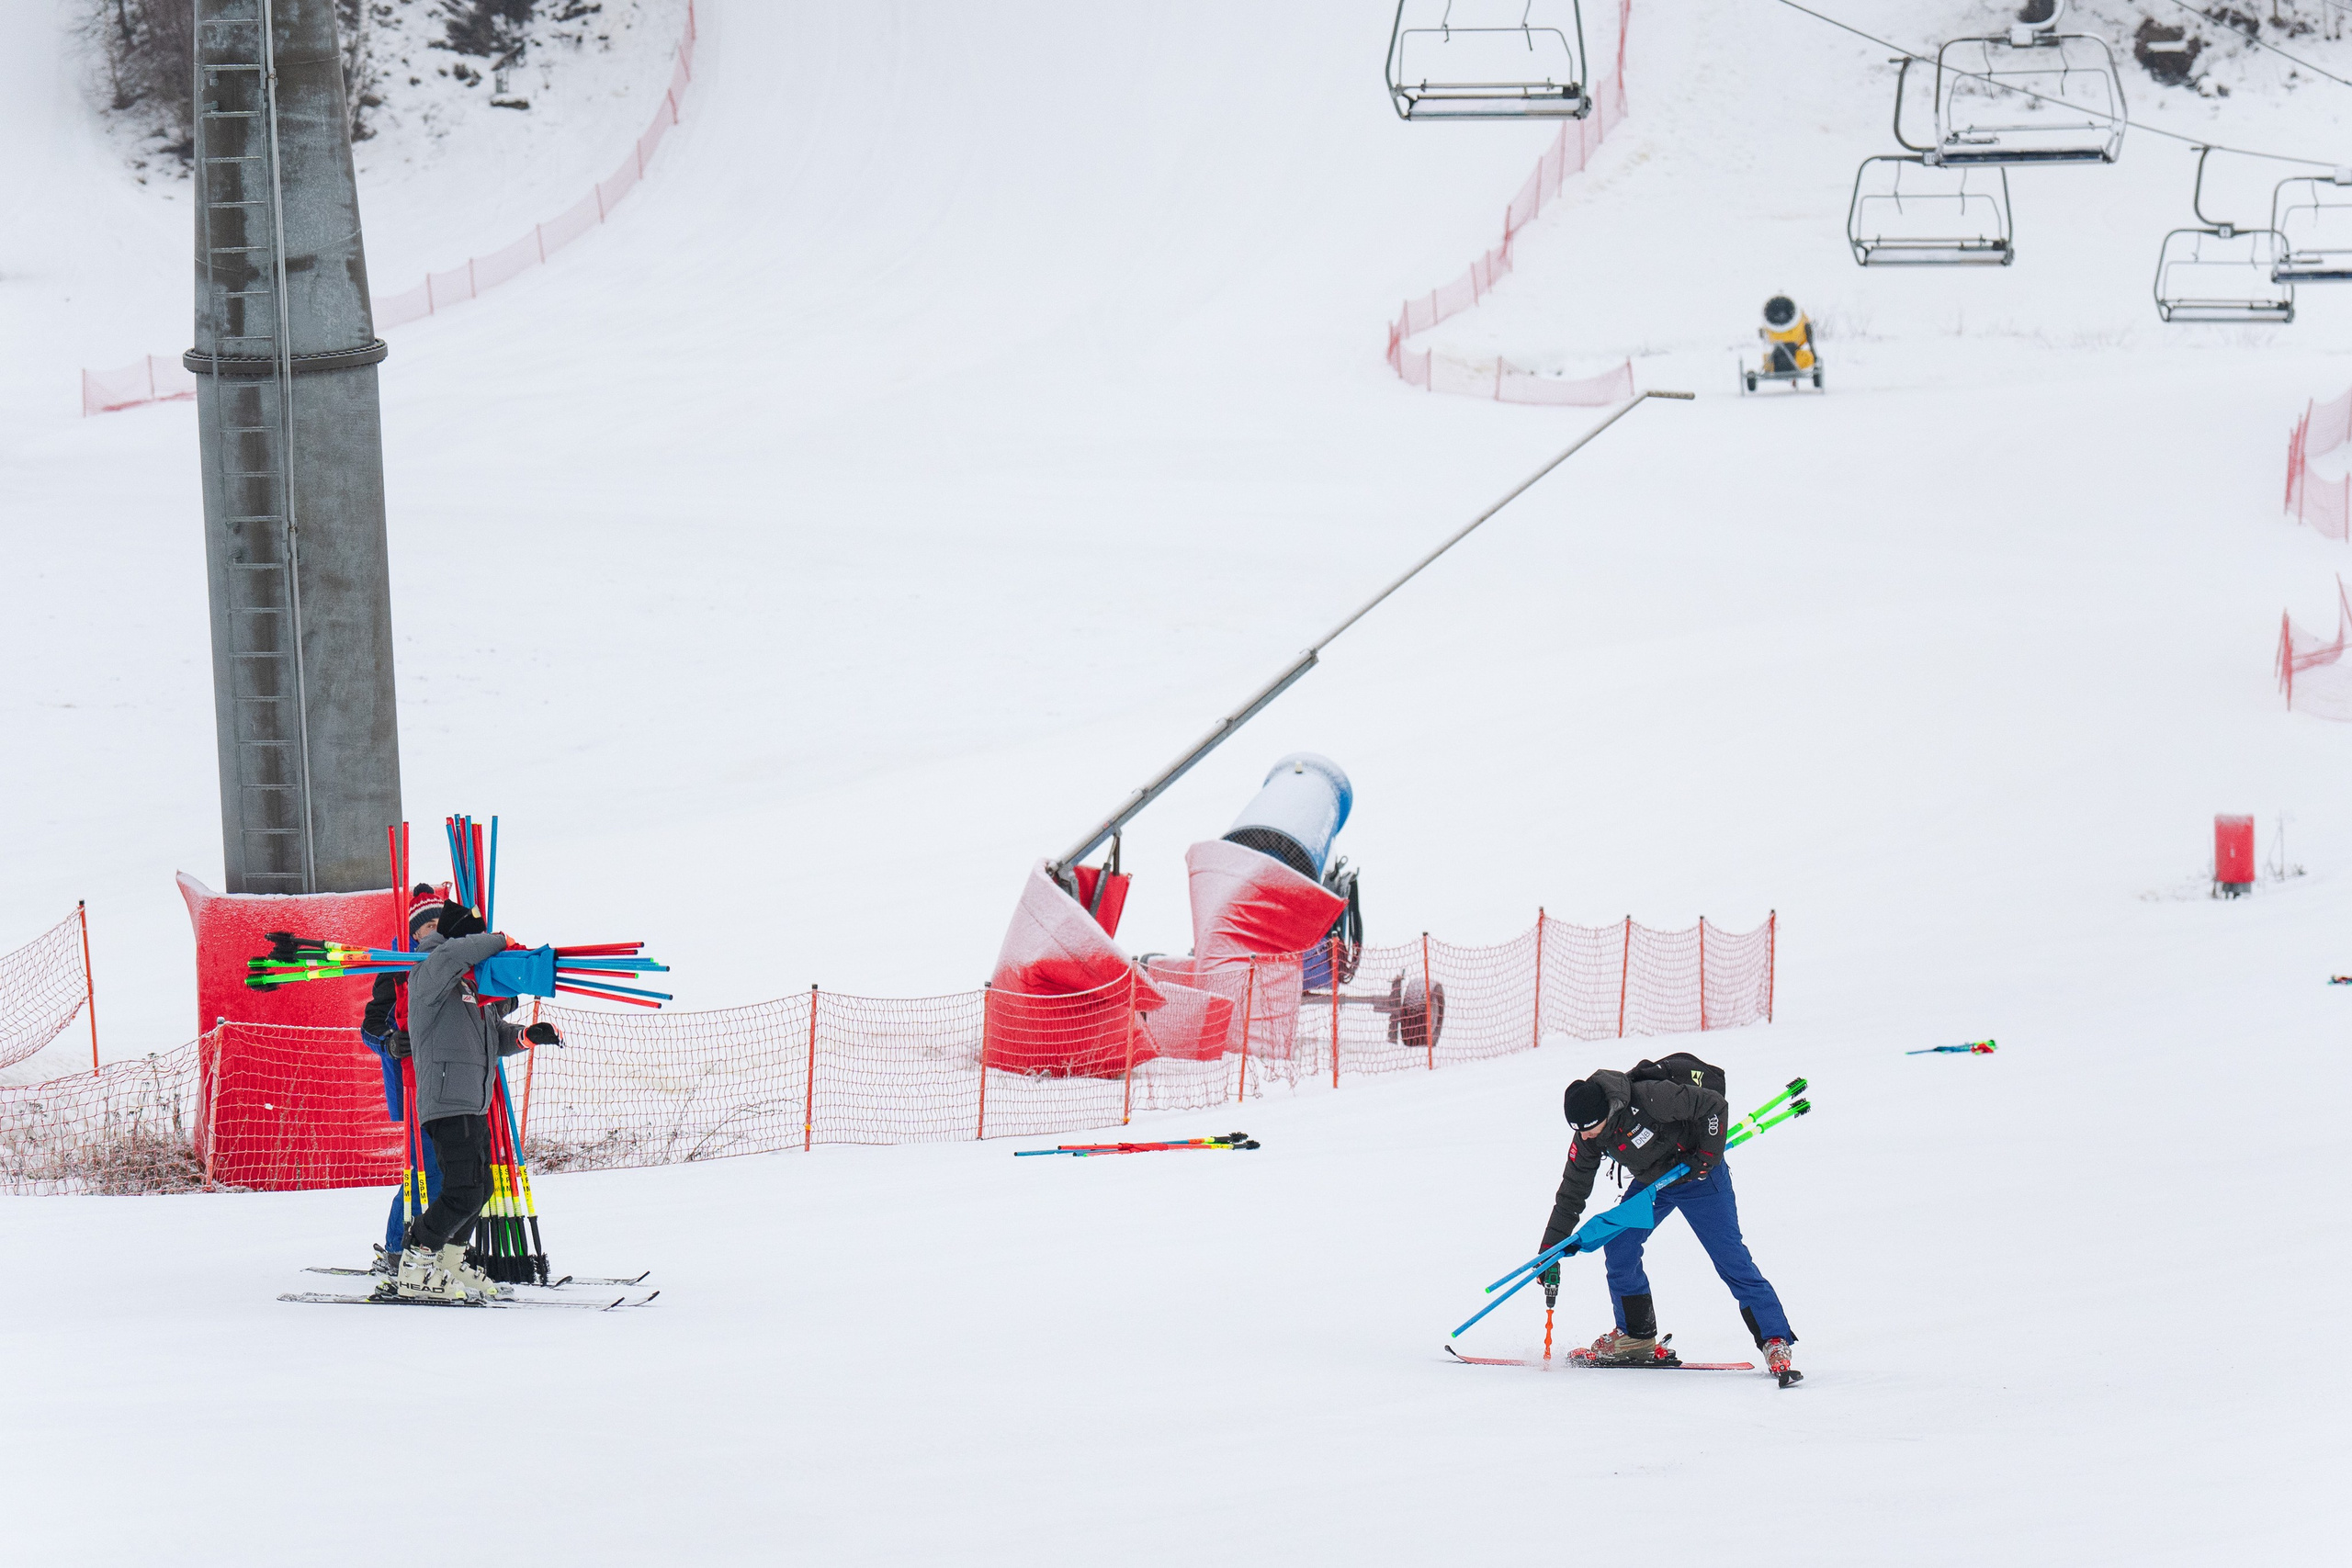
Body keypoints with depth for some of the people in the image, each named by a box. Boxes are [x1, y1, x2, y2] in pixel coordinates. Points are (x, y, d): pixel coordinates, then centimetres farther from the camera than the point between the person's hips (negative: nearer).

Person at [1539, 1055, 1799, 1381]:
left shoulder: (1649, 1098, -35)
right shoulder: (1587, 1137, -13)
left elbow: (1715, 1105, -26)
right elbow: (1571, 1193, -2)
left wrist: (1708, 1156, -23)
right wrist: (1550, 1251, -3)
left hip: (1699, 1174, -6)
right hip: (1650, 1181, 6)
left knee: (1731, 1259, -11)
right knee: (1618, 1247, -4)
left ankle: (1775, 1341, -7)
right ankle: (1636, 1337, 12)